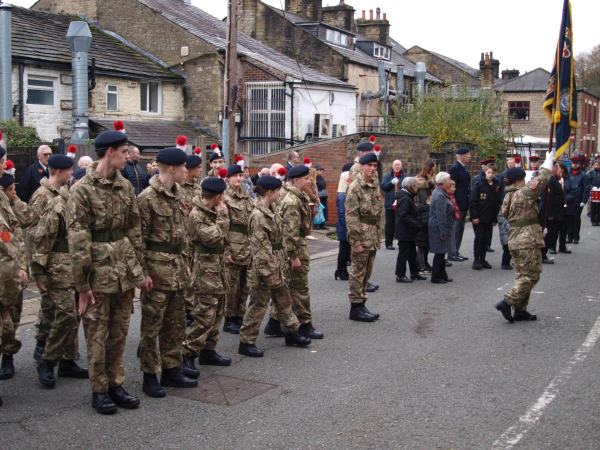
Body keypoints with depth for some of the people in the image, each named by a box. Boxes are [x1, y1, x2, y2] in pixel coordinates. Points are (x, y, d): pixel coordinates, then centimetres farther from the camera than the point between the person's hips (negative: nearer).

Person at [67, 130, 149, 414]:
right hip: (99, 272, -6)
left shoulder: (125, 186, 9)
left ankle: (116, 385, 25)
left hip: (125, 273, 6)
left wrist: (139, 270, 11)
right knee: (97, 334, 5)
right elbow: (77, 240, -12)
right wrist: (82, 284, -13)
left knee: (120, 332, 13)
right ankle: (99, 391, 17)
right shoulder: (83, 189, -10)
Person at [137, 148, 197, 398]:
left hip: (177, 269, 8)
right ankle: (150, 376, 10)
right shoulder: (147, 198, -14)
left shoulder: (177, 194, 12)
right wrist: (143, 272, -17)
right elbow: (139, 239, -14)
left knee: (176, 323, 14)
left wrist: (185, 262, 17)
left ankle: (171, 370, 25)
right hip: (157, 269, -8)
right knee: (152, 325, 1)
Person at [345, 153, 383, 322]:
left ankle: (361, 305, 22)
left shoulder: (375, 186, 12)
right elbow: (351, 217, -15)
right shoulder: (355, 188, -12)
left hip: (373, 238, 8)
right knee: (358, 272, -2)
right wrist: (356, 241, -17)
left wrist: (379, 237, 13)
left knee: (367, 272, 13)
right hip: (361, 235, -8)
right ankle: (355, 309, 5)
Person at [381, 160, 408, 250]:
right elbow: (383, 186, -4)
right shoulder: (387, 176, 7)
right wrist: (392, 183, -14)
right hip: (390, 204, 0)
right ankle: (389, 243, 12)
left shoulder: (405, 176, 5)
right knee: (390, 224, 5)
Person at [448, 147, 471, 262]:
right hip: (458, 204, -10)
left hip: (464, 204, 10)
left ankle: (456, 252, 21)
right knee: (455, 229, -5)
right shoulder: (455, 168, -14)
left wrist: (468, 202, 17)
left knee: (460, 229, 13)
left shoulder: (463, 168, 15)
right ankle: (452, 253, 1)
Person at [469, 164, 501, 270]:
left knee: (487, 239, 8)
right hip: (478, 217, -4)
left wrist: (495, 218, 7)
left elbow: (498, 203, 11)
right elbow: (472, 201, -9)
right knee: (479, 238, -1)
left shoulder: (497, 186, 7)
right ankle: (476, 260, 6)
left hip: (489, 218, 4)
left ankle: (482, 259, 18)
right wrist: (474, 216, -14)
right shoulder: (478, 184, -7)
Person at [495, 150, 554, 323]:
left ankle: (520, 310, 15)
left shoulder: (508, 196, 10)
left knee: (522, 275, 14)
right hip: (528, 240, -9)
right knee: (531, 276, -3)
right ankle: (507, 302, -11)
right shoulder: (524, 192, -15)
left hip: (515, 240, 9)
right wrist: (549, 160, 0)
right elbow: (543, 179, -15)